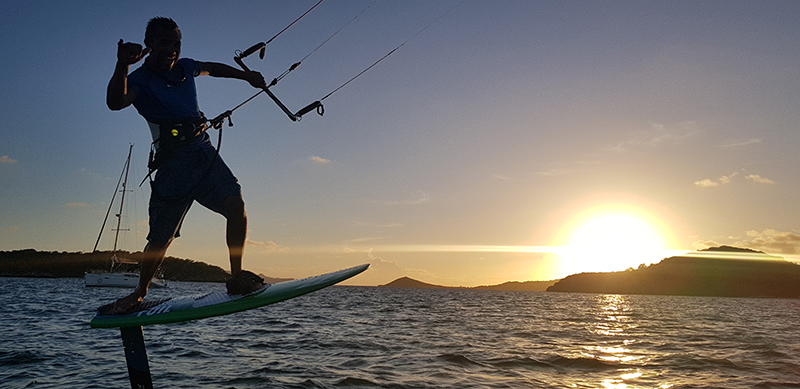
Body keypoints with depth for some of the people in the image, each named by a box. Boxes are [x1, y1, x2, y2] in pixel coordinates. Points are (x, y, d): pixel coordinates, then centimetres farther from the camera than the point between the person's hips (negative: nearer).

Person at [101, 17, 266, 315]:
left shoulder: (185, 67, 13)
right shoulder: (140, 80, -4)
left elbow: (212, 68, 36)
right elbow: (115, 102, -26)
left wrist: (247, 75, 37)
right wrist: (122, 66, -42)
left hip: (205, 154, 5)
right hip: (173, 165, -4)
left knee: (235, 203, -21)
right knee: (161, 238, -1)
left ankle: (237, 277, -15)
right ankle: (139, 295, 23)